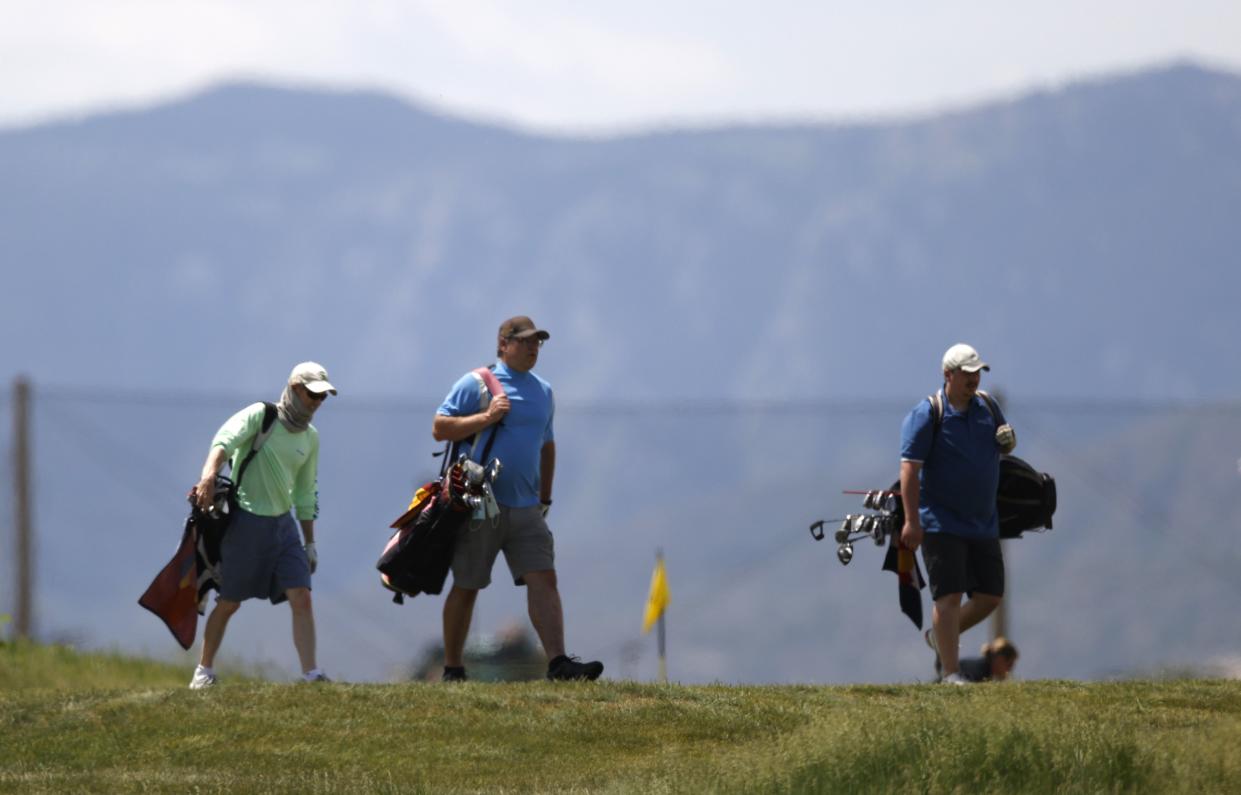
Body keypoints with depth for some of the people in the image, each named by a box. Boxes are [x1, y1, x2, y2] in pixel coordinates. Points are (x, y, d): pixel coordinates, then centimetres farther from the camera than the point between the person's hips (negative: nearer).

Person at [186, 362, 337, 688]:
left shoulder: (310, 438, 11)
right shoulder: (260, 416, -8)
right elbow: (225, 441, -27)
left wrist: (310, 542, 19)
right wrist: (209, 477, -45)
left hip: (283, 524, 5)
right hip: (247, 520, -5)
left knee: (301, 597, -7)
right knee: (229, 602, 3)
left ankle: (312, 674, -8)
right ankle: (204, 671, 19)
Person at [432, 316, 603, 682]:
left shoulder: (543, 392, 16)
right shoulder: (476, 384, -2)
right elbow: (439, 429, -7)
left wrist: (545, 498, 21)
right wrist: (486, 418, -17)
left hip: (525, 507, 5)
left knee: (543, 579, -10)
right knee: (466, 587, 3)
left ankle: (558, 662, -18)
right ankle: (452, 670, 12)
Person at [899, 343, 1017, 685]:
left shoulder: (986, 407, 9)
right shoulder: (927, 414, -10)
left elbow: (1004, 447, 24)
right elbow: (909, 468, -15)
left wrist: (1008, 440, -3)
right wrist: (912, 521, -22)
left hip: (983, 524, 7)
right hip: (942, 524, -7)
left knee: (990, 595, 8)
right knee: (949, 596, -9)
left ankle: (940, 637, 30)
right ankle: (950, 673, -7)